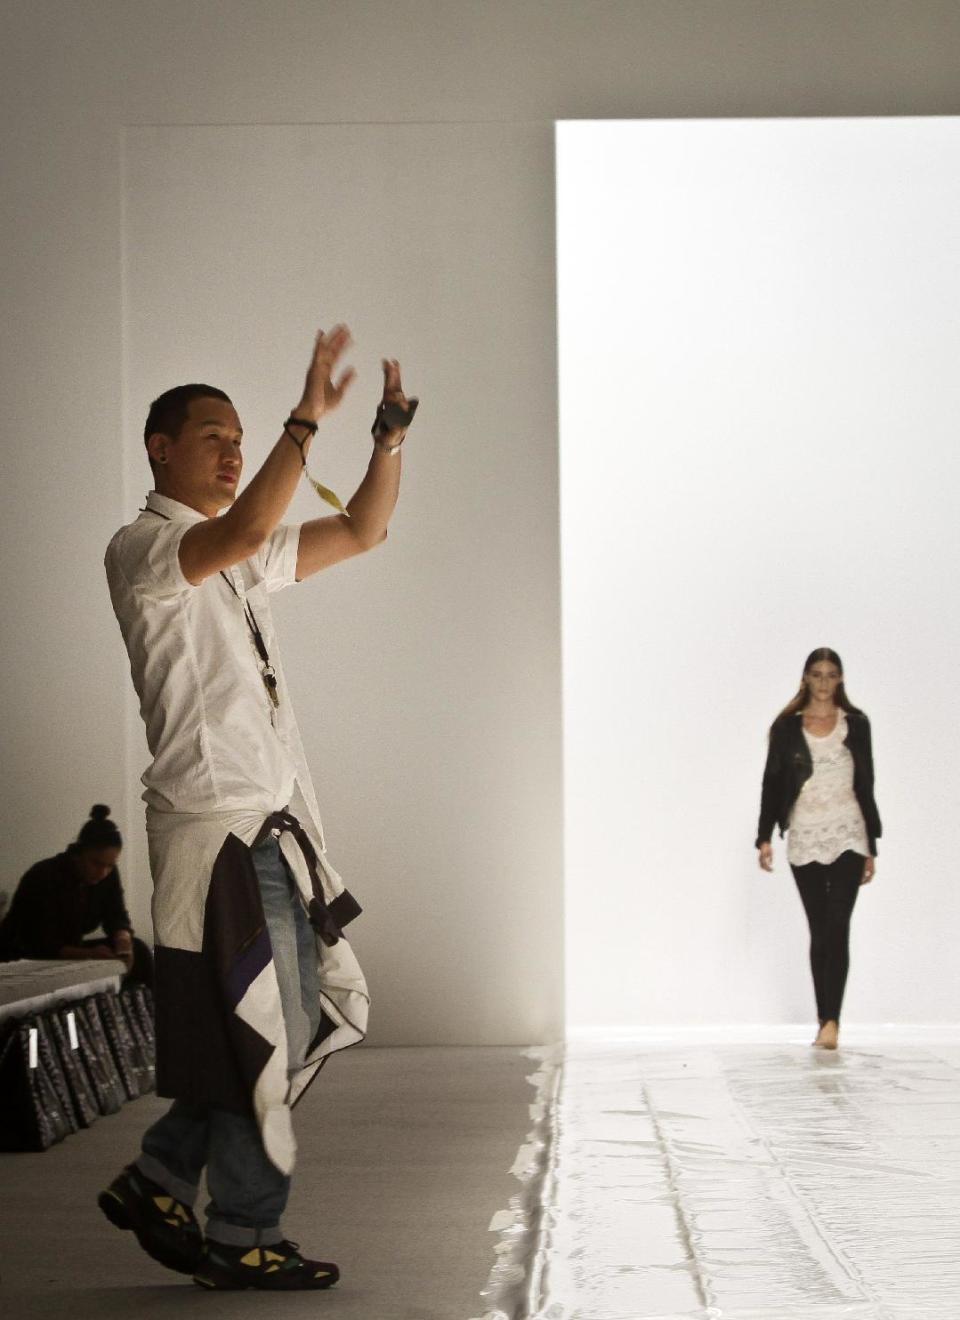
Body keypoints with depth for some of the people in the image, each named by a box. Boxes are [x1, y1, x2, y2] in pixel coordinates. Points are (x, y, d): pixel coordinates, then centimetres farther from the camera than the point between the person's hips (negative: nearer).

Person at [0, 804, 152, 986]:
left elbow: (118, 918, -3)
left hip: (69, 954, 7)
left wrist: (123, 941, -27)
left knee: (138, 950, -11)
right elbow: (43, 945, -28)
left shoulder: (107, 874, -5)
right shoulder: (44, 877, -25)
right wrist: (89, 954, -43)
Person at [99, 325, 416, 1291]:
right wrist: (307, 418, -25)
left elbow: (362, 531, 21)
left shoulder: (243, 558, 20)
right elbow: (244, 531, -27)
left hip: (272, 822, 9)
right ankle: (241, 1239, 7)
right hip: (214, 822, -9)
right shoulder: (140, 548, -7)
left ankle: (160, 1181, 20)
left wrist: (390, 438, 6)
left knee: (307, 1015, 11)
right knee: (254, 1029, -5)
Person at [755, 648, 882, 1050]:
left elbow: (865, 785, 8)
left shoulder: (855, 724, 5)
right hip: (804, 837, 1)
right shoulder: (787, 726, 5)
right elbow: (772, 782, 3)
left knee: (837, 927, -13)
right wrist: (765, 837, -8)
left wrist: (871, 848, 8)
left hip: (846, 836, -1)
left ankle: (831, 1020, -20)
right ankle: (825, 1020, 10)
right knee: (819, 931, 5)